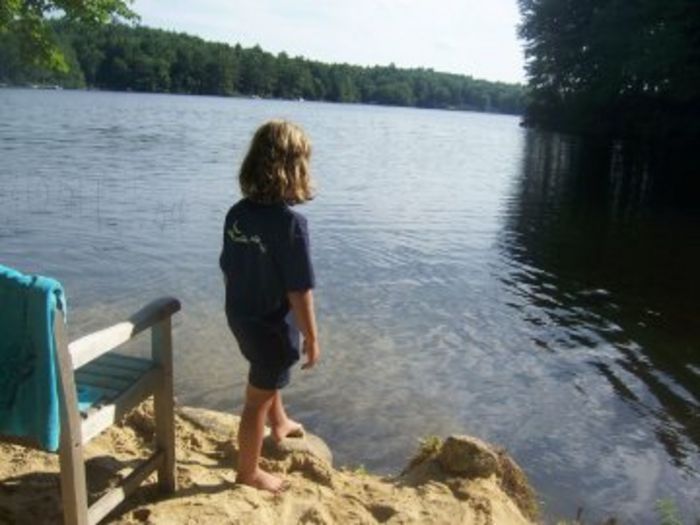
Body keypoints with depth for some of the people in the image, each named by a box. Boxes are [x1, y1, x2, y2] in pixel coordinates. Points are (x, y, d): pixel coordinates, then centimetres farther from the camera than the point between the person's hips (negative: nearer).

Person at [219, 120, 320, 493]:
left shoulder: (236, 213, -6)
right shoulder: (290, 222, -26)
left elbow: (227, 270, 4)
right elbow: (299, 291, -24)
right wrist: (311, 338, -12)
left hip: (240, 318, 7)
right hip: (272, 325, -7)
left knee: (268, 375, 33)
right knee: (258, 398, 11)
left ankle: (280, 424, 57)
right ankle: (248, 472, 30)